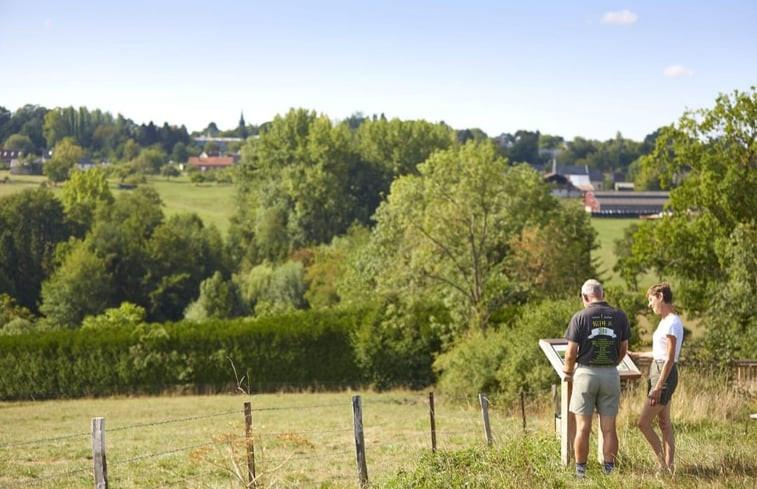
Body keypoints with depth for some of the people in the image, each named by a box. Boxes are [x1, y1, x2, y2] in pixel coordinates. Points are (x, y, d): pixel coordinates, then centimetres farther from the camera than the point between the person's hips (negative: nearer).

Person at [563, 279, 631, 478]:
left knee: (583, 428, 4)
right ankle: (609, 471, 7)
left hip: (586, 373, -2)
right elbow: (623, 349, 10)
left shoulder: (580, 317, -7)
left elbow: (571, 352, -7)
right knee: (609, 428, 6)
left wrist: (568, 372, 11)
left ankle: (581, 472, 8)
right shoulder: (619, 316, 1)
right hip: (611, 374, 2)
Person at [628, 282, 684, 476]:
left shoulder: (672, 323, -17)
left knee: (643, 423, -9)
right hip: (658, 371, 10)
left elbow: (669, 358, -20)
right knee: (664, 423, 11)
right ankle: (669, 466, 15)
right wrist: (637, 355, 29)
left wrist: (658, 387, -21)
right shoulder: (665, 321, 13)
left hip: (664, 374, -10)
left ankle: (664, 466, -2)